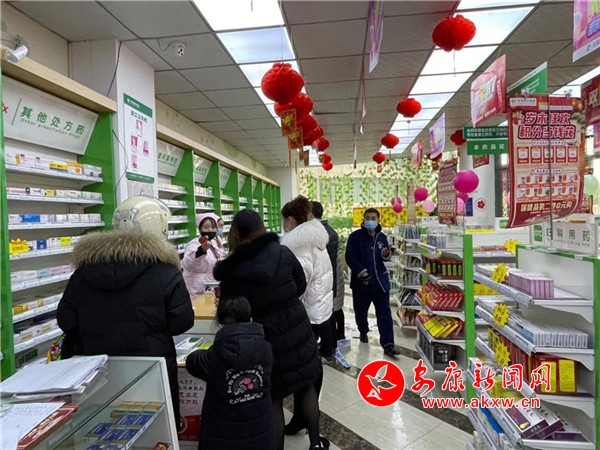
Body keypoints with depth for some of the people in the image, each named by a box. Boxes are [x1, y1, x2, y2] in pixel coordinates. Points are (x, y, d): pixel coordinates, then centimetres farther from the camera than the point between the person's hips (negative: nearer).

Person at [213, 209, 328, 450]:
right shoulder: (283, 252, -8)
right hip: (298, 330, 3)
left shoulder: (231, 271, -14)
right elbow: (301, 286, 4)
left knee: (273, 398, 15)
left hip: (267, 338, -2)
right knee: (307, 386, 22)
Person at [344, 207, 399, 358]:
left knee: (384, 312, 0)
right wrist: (361, 272, -24)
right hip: (361, 281, -3)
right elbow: (350, 257, -14)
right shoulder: (355, 236, -9)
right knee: (361, 310, 15)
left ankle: (388, 344, 5)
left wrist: (387, 255, -5)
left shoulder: (382, 237, 7)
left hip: (380, 280, 3)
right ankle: (363, 332, 43)